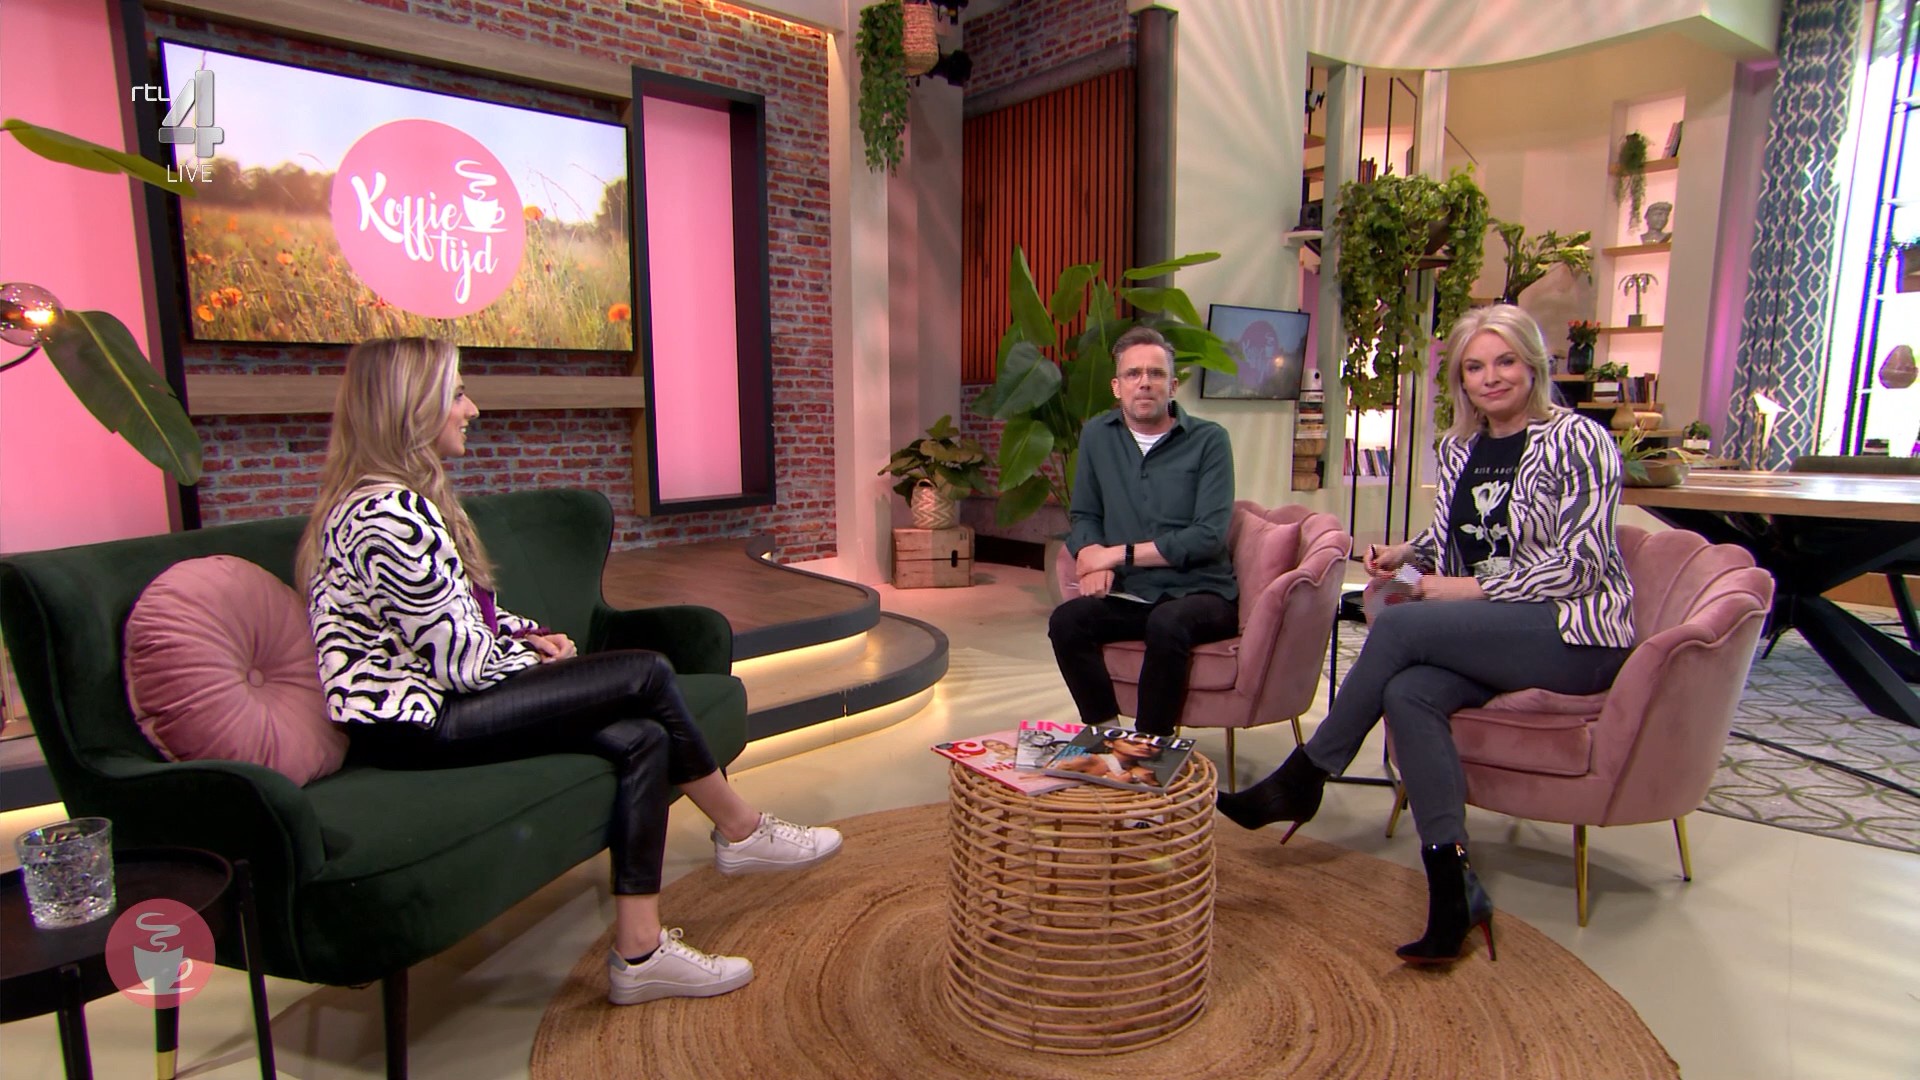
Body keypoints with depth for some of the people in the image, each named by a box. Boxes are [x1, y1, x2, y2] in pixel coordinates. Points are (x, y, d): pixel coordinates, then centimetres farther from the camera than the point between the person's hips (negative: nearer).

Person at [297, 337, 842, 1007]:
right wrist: (531, 659, 0)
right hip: (414, 725, -10)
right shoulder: (391, 517, -22)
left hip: (427, 705, 10)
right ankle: (740, 832, 1)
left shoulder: (392, 501, 14)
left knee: (642, 739, -6)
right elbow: (464, 663, -20)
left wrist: (525, 634, 6)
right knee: (647, 675, -14)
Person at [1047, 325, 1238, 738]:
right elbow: (1084, 515, 15)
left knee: (1166, 624, -34)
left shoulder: (1209, 440, -4)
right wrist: (1092, 556, -9)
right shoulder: (1097, 436, 8)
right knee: (1066, 620, -24)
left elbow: (1208, 536, -13)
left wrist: (1120, 554, -13)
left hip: (1201, 594, -3)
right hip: (1129, 597, 3)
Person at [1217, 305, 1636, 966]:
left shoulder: (1578, 441, -6)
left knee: (1397, 626, -27)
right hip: (1488, 636, 6)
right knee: (1407, 693, -27)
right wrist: (1407, 553, -1)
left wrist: (1475, 588, -16)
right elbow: (1448, 538, 21)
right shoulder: (1458, 449, 13)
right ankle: (1454, 896, -26)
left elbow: (1582, 563, -12)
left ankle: (1301, 782, -12)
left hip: (1576, 632, -6)